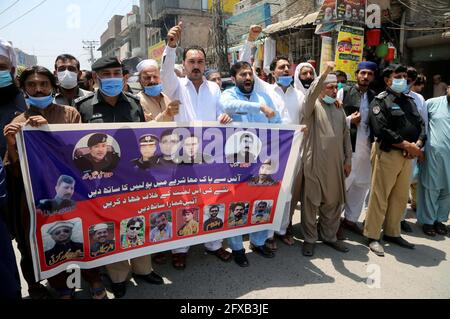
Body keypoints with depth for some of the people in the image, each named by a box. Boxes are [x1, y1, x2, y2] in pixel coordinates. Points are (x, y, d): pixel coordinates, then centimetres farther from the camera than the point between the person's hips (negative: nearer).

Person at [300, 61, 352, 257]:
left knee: (333, 202, 12)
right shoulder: (312, 106, 0)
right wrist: (325, 73, -34)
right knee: (311, 201, 2)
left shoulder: (339, 109, 16)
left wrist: (348, 160, 14)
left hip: (336, 163, 6)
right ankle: (310, 239, 16)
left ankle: (329, 236, 28)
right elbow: (311, 93, -24)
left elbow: (346, 135, 17)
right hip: (314, 162, -5)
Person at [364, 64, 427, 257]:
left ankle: (392, 233, 27)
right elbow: (381, 130, -18)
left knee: (400, 197, 13)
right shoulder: (381, 101, -6)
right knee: (380, 196, -3)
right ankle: (372, 236, 8)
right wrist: (408, 145, -15)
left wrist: (418, 144, -7)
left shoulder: (409, 101, 18)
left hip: (408, 155, 7)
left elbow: (421, 125, 14)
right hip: (387, 153, -7)